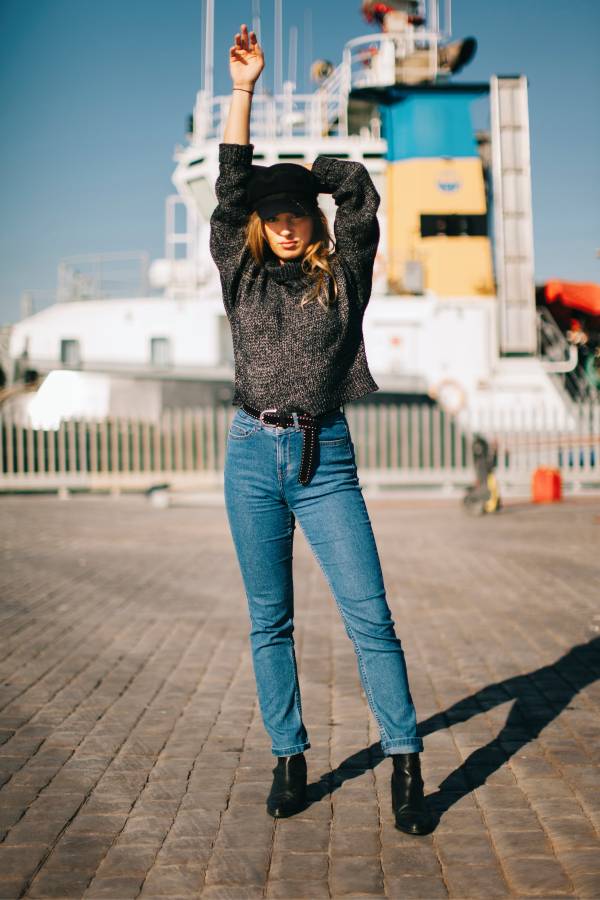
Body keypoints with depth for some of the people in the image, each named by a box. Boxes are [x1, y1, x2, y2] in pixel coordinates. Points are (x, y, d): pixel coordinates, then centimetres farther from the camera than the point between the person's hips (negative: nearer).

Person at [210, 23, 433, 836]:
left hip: (325, 457, -2)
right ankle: (289, 760, 15)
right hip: (252, 452, 2)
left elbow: (358, 189, 0)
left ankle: (405, 763, 2)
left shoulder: (344, 274, 8)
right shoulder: (244, 275, 11)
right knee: (269, 619, 5)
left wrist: (296, 168, 15)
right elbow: (230, 189, 5)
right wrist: (242, 91, 2)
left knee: (369, 611, -7)